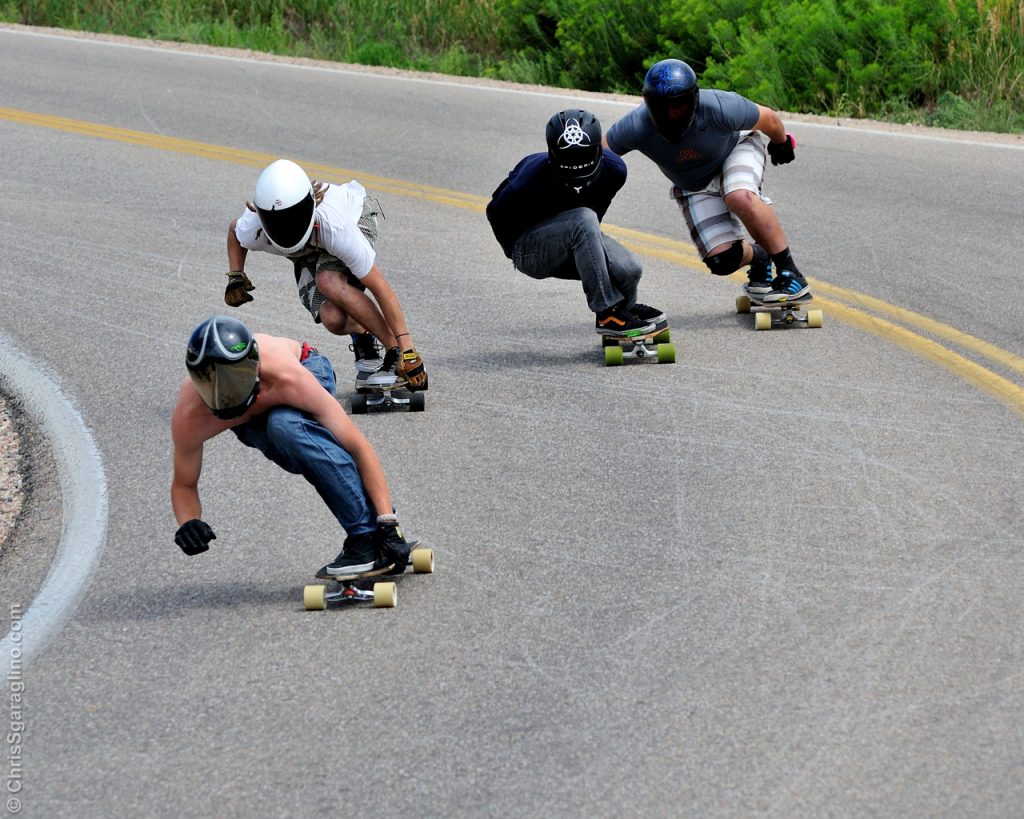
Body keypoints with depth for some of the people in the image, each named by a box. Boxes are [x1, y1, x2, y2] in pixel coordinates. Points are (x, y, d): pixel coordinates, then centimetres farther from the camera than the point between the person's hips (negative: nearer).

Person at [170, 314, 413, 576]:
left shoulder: (290, 378, -43)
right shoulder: (189, 417, -37)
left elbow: (359, 446, -37)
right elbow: (183, 485, -18)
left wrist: (388, 523, -41)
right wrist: (188, 523, -41)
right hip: (251, 424, 3)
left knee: (285, 423, -37)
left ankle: (368, 535, -32)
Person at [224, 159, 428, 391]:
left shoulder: (335, 226, -43)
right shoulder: (253, 230, -33)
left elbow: (380, 287, -37)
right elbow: (234, 231, -2)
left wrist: (406, 347, -35)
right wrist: (236, 277, -15)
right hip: (309, 254, 3)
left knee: (329, 282, -37)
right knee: (333, 319, -26)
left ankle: (395, 350, -23)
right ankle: (363, 337, 9)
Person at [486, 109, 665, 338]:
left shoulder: (613, 170, -17)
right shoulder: (532, 176, -31)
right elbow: (496, 212, -11)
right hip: (530, 250, -5)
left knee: (630, 270, -21)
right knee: (584, 219, -35)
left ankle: (625, 307, 18)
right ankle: (607, 315, -28)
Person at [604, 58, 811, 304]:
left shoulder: (720, 108, -35)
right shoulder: (636, 127, -32)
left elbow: (769, 120, -14)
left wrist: (781, 143, 5)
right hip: (693, 188, 2)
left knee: (740, 197, -37)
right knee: (722, 261, -14)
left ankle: (789, 272, -25)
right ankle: (758, 258, 22)